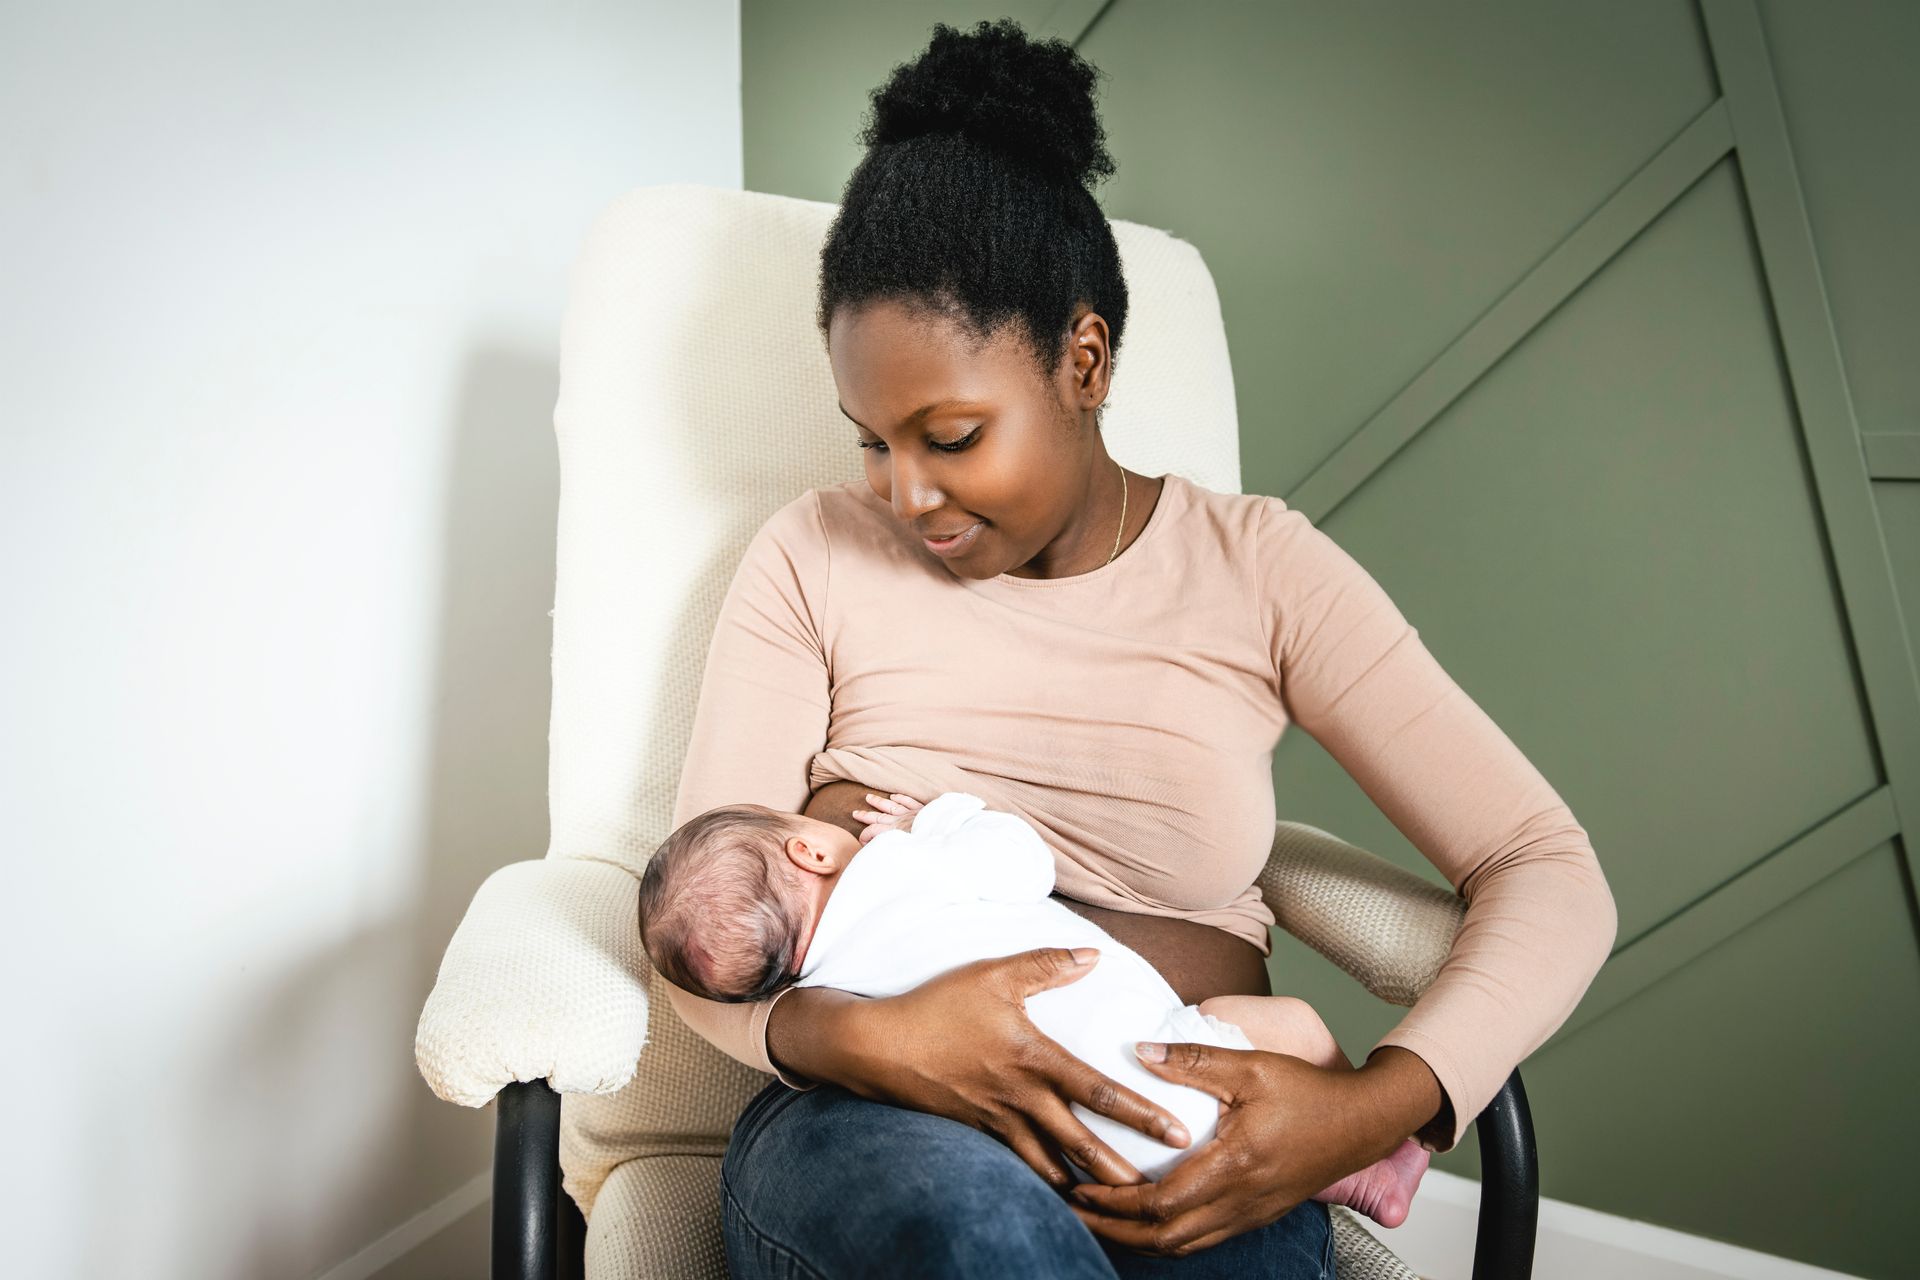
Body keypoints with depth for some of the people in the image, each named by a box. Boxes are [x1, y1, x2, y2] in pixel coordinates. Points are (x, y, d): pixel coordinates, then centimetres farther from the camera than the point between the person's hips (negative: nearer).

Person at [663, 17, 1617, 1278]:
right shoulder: (816, 557, 3)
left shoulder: (1259, 568, 2)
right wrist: (864, 1036, -22)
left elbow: (1548, 874, 0)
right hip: (873, 1124, 0)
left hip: (1196, 1170, 2)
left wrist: (1379, 1105, -17)